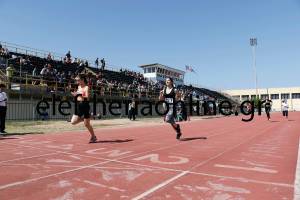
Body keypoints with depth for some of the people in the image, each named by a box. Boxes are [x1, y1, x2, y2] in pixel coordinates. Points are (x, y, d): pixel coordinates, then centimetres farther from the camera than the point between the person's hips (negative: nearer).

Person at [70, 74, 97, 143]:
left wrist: (80, 95, -33)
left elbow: (87, 98, -20)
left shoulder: (86, 87, -10)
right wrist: (75, 94, 3)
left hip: (85, 106, -7)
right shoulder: (79, 87, 12)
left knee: (87, 124, 1)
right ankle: (83, 118, 26)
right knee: (73, 122, 0)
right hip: (79, 106, 7)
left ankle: (93, 137, 19)